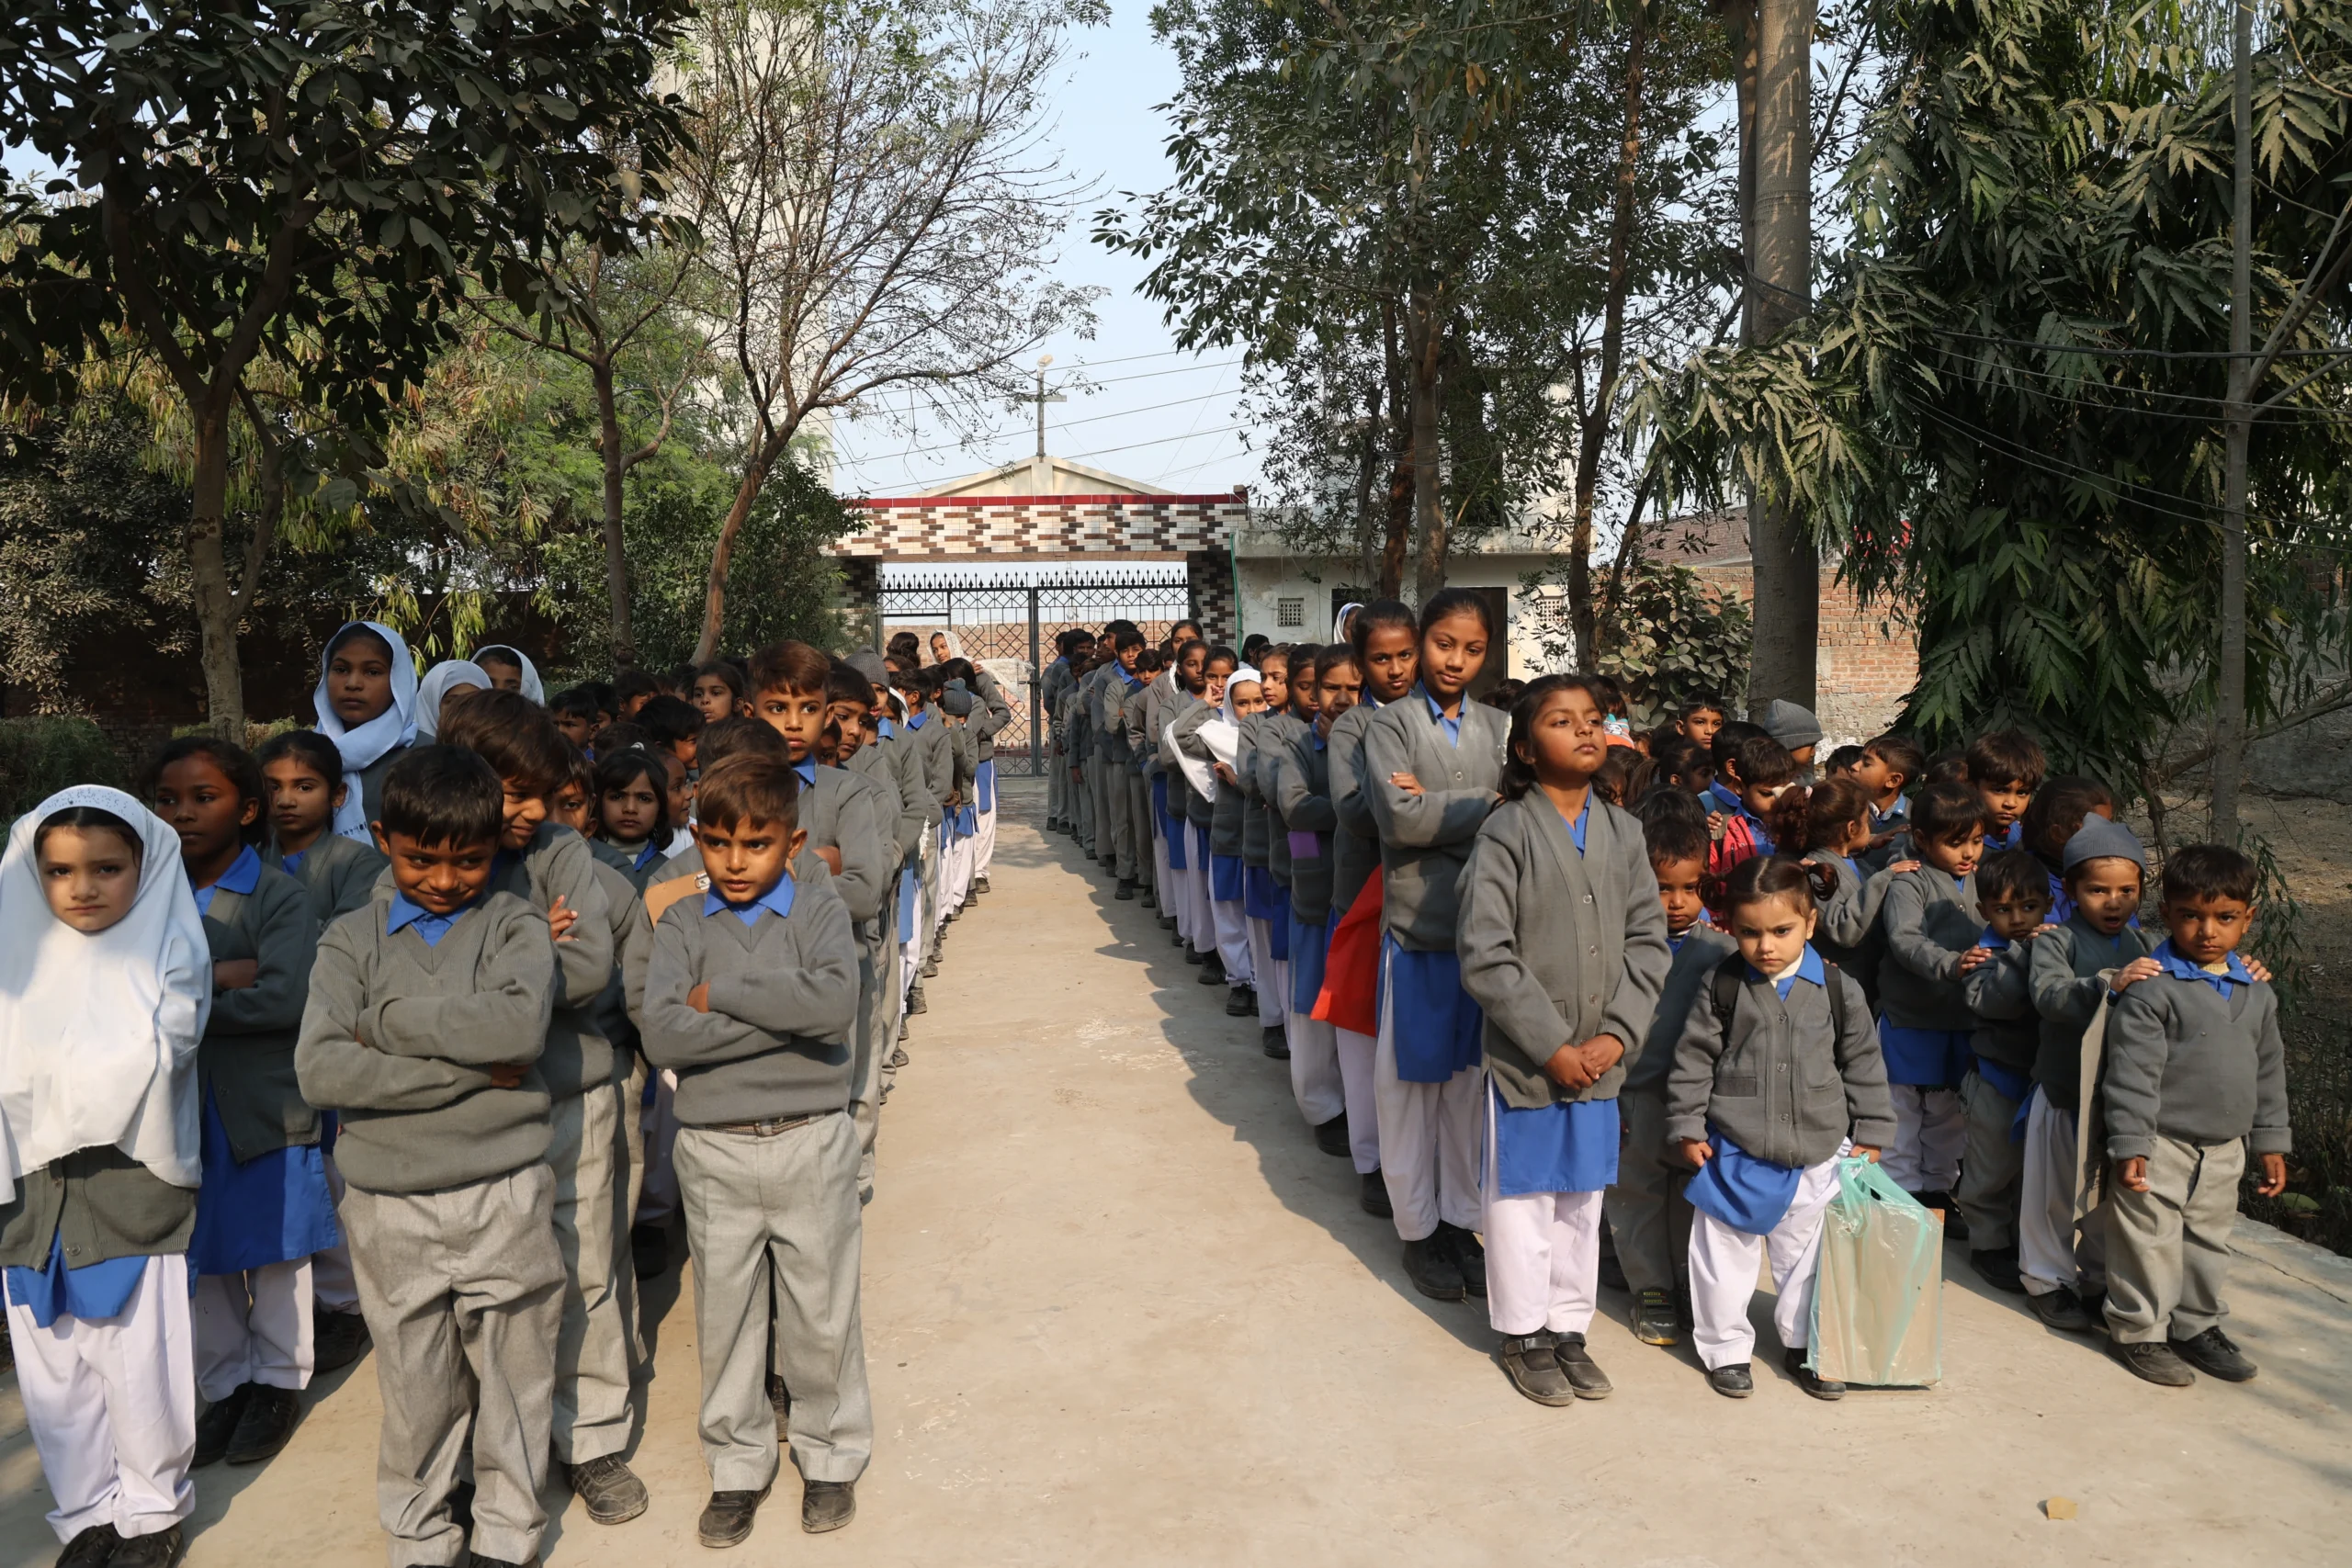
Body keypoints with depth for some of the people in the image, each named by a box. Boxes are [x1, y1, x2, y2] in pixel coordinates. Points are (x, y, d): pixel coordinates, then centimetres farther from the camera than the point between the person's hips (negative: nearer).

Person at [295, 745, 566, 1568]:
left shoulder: (516, 925, 0)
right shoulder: (351, 940, 2)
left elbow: (519, 1025, -20)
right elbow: (320, 1070, -13)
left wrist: (384, 1018, -13)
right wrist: (470, 1067, -16)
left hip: (504, 1198, 0)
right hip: (391, 1206, 1)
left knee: (514, 1375, 11)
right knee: (416, 1384, 12)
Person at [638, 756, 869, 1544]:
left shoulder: (820, 909, -5)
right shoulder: (681, 924, -2)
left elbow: (836, 1004, -23)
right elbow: (662, 1035, -17)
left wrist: (723, 992, -17)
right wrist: (785, 1016, -19)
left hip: (811, 1143, -1)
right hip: (715, 1149, 1)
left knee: (821, 1310, 12)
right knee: (726, 1312, 14)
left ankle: (832, 1455, 33)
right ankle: (737, 1465, 34)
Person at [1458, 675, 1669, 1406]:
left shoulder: (1622, 831, 3)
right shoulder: (1507, 832, -13)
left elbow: (1648, 940, 3)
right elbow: (1486, 958, -16)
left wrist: (1617, 1034, -8)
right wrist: (1553, 1047, -15)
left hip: (1601, 1055, 5)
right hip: (1525, 1056, -5)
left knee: (1582, 1194, 16)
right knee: (1521, 1194, 9)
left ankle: (1567, 1327, 32)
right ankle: (1522, 1333, 26)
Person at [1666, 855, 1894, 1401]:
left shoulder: (1838, 991, -5)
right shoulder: (1721, 988, -8)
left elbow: (1864, 1066, 5)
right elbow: (1692, 1061, -2)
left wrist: (1868, 1136, 6)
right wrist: (1688, 1128, -3)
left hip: (1816, 1156, 1)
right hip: (1734, 1155, -1)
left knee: (1807, 1254, 15)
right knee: (1725, 1254, 9)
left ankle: (1804, 1345, 34)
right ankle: (1724, 1346, 26)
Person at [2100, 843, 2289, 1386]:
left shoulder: (2256, 993, 7)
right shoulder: (2152, 988, -15)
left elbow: (2268, 1071, 15)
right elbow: (2132, 1072, -17)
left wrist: (2269, 1142, 14)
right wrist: (2130, 1145, -20)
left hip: (2225, 1148, 7)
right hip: (2161, 1144, -6)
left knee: (2209, 1240, 18)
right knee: (2150, 1240, 1)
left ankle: (2196, 1325, 34)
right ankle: (2138, 1330, 16)